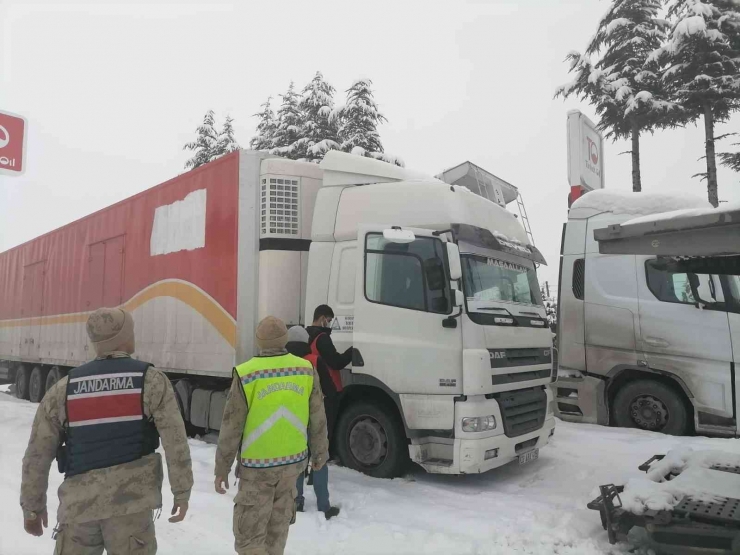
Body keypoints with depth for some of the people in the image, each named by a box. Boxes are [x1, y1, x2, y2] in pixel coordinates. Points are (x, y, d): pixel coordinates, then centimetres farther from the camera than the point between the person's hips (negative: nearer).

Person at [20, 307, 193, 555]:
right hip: (130, 499, -3)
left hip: (79, 504, 3)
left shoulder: (63, 388, 3)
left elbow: (37, 455, 7)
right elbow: (175, 443, -10)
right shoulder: (151, 381, -7)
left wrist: (32, 506, 19)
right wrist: (182, 493, 0)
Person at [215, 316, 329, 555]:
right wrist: (320, 453, 18)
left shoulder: (246, 374, -14)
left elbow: (231, 427, -9)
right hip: (293, 461, 4)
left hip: (257, 464, -4)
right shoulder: (307, 370, -4)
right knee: (277, 528, 21)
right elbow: (317, 420, 4)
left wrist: (222, 467, 2)